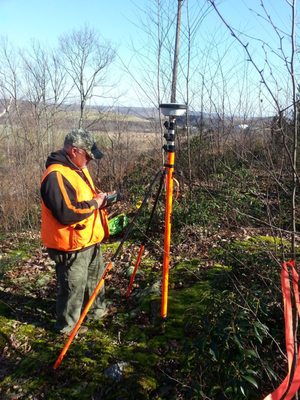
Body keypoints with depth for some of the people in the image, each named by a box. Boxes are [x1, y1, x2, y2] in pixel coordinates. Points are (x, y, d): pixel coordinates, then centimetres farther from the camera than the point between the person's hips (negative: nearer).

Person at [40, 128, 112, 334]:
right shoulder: (56, 176, -26)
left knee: (95, 277, 26)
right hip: (72, 245, -10)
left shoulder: (78, 168, 7)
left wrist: (98, 196, 1)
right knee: (73, 288, 7)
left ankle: (98, 309, 46)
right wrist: (95, 203, -21)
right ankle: (68, 326, 27)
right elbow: (67, 213, -33)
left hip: (90, 239, 10)